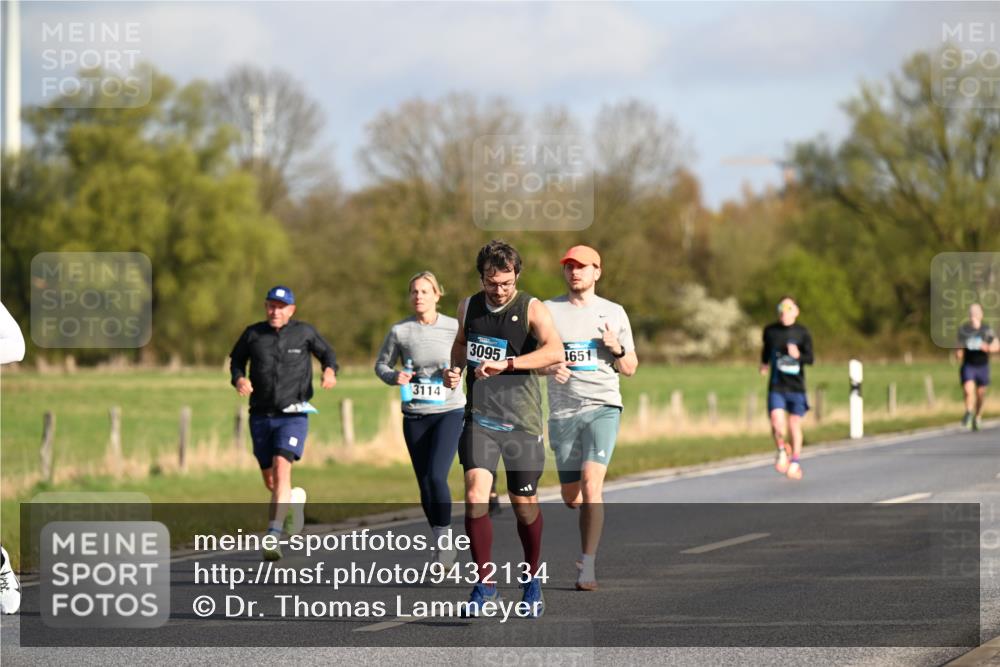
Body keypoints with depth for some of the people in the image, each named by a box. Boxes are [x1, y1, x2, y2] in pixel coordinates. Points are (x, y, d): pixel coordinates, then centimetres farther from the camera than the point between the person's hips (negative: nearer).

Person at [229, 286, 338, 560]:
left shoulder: (304, 332, -1)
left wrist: (330, 370, -7)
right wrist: (239, 378, -6)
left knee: (281, 468, -22)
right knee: (270, 482, 11)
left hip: (293, 415, -3)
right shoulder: (253, 334, 1)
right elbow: (236, 359, 15)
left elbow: (326, 352, 14)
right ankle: (295, 498, 46)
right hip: (261, 415, 3)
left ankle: (273, 536, -26)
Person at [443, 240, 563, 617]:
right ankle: (485, 582, -3)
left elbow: (554, 351, -25)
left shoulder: (532, 309, -7)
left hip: (521, 420, -2)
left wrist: (505, 364, -33)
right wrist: (454, 369, 8)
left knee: (524, 504, 7)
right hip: (479, 417, 2)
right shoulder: (468, 308, 7)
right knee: (475, 495, -14)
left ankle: (531, 579, 30)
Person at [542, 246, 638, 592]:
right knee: (571, 495, 6)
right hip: (562, 411, 2)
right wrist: (550, 368, -14)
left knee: (591, 482, -19)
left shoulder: (614, 313, 9)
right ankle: (589, 540, 38)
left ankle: (588, 566, -18)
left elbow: (630, 368, 13)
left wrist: (617, 349, -8)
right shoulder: (548, 311, 7)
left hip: (603, 407, -2)